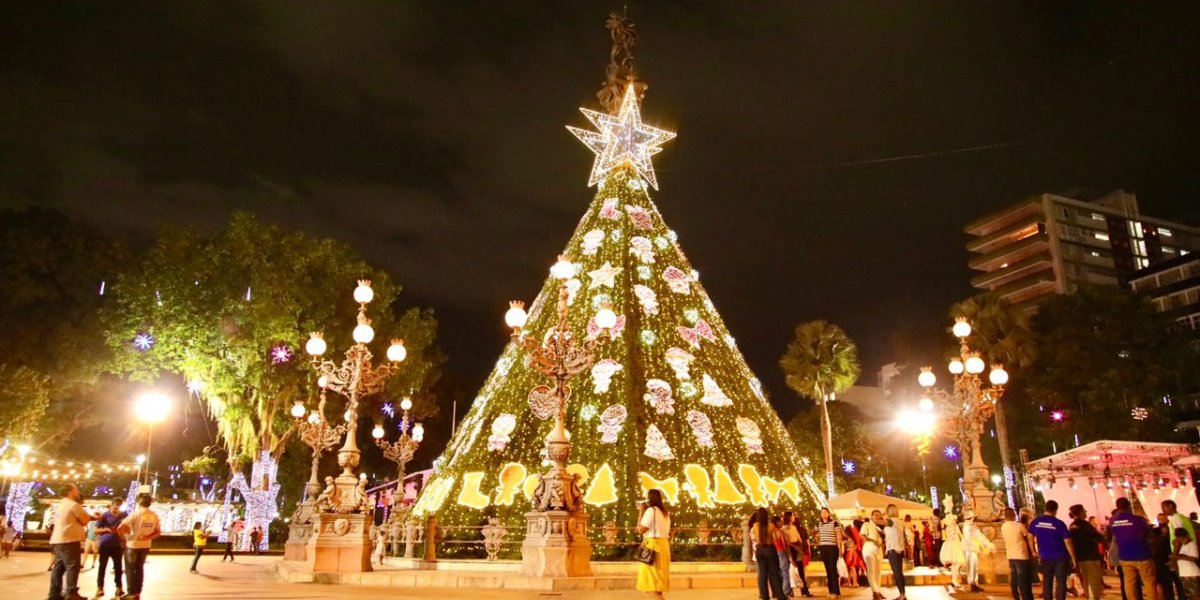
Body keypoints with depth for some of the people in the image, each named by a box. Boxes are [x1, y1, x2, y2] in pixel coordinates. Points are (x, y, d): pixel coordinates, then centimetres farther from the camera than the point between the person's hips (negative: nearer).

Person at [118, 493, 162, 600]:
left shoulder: (135, 514, -16)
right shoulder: (154, 516, 0)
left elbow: (120, 528, -22)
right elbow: (158, 532, 4)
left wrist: (124, 536, -4)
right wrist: (147, 537, -2)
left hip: (132, 545, -5)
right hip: (145, 546, 5)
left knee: (130, 569, 7)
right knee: (140, 568, 16)